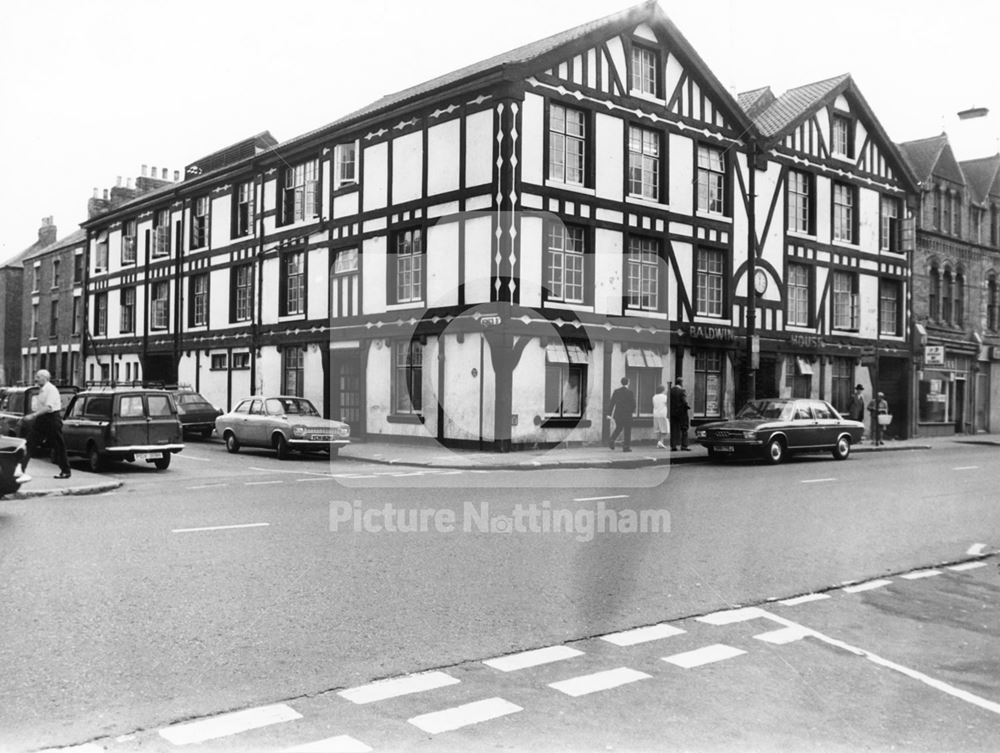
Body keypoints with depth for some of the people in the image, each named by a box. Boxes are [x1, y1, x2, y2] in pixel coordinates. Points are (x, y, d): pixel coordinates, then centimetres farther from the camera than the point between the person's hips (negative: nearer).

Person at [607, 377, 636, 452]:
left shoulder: (616, 391, 0)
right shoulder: (630, 392, -10)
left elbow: (612, 403, -1)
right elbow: (633, 403, -8)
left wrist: (609, 413, 1)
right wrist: (633, 411, 12)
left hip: (617, 414, 4)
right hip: (627, 414, -4)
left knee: (618, 428, 22)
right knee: (627, 430, 6)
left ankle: (612, 441, 4)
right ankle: (626, 447, 6)